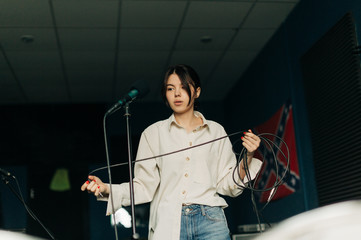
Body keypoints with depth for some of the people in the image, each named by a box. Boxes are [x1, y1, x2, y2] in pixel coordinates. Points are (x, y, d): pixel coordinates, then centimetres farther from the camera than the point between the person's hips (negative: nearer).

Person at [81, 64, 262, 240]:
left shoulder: (216, 132, 12)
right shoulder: (153, 133, 10)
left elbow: (228, 185, 11)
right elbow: (144, 187, 5)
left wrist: (247, 157, -2)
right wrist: (105, 188, -8)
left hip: (210, 221, 1)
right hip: (167, 224, 0)